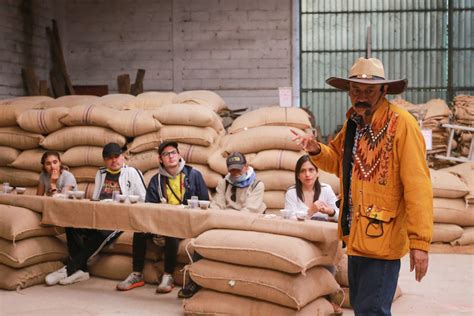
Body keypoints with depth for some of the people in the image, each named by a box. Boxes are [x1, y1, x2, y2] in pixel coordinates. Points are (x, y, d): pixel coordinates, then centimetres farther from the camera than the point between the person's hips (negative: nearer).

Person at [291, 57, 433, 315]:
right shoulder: (353, 123, 7)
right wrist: (316, 150, 4)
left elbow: (417, 186, -20)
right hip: (356, 236, 8)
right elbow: (338, 161, 25)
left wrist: (420, 241, -22)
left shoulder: (401, 123, -17)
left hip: (382, 239, -8)